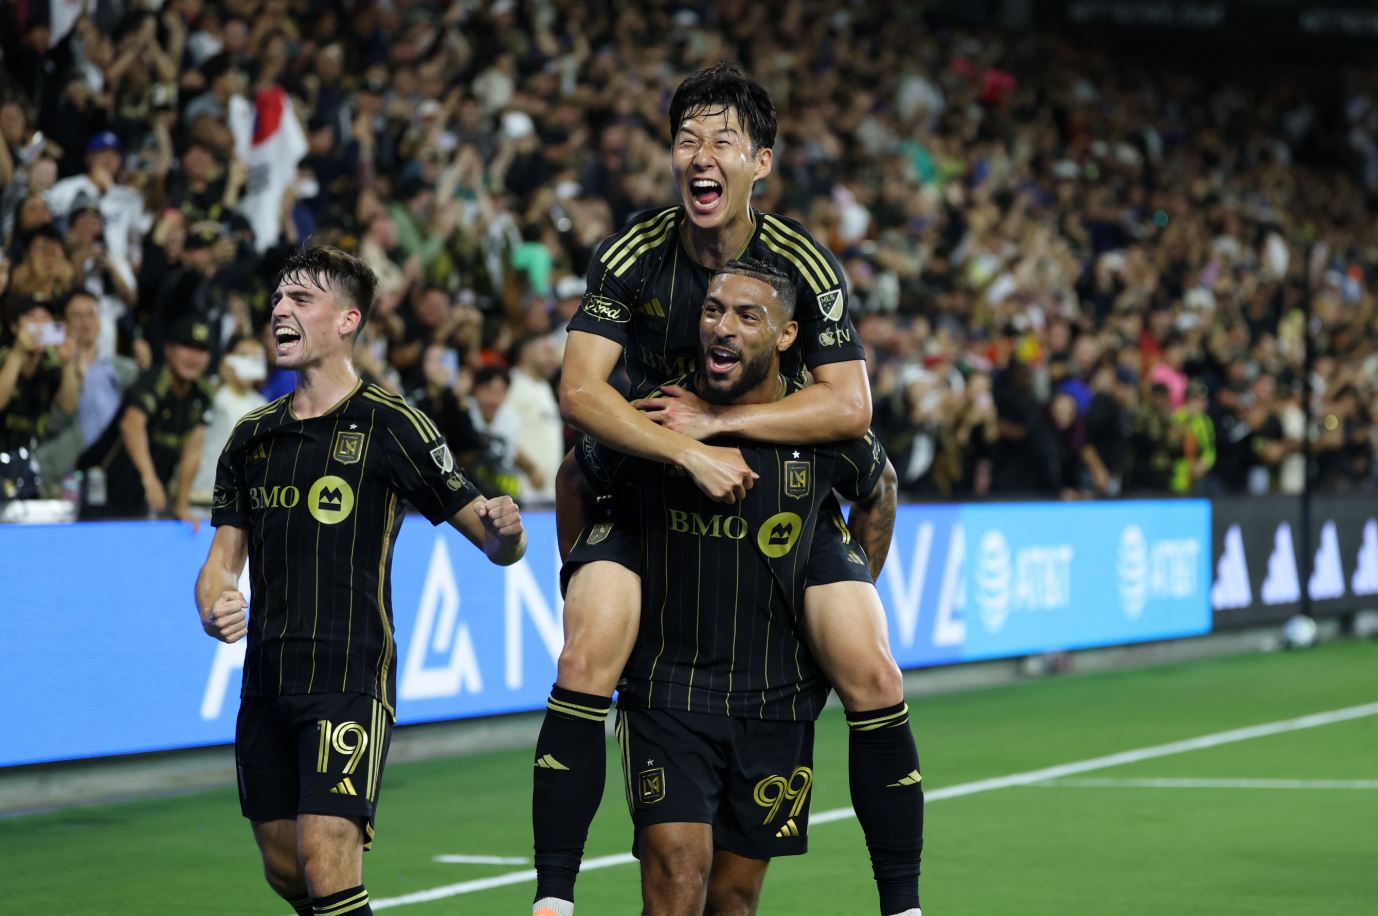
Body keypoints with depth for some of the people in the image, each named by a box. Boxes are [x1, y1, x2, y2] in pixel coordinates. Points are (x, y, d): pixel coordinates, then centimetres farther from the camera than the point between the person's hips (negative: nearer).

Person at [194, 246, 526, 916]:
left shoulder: (390, 425, -4)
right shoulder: (252, 436, 13)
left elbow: (496, 545, -4)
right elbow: (223, 559, 17)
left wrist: (506, 530, -28)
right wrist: (214, 610, -6)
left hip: (350, 679, -6)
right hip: (265, 681, 6)